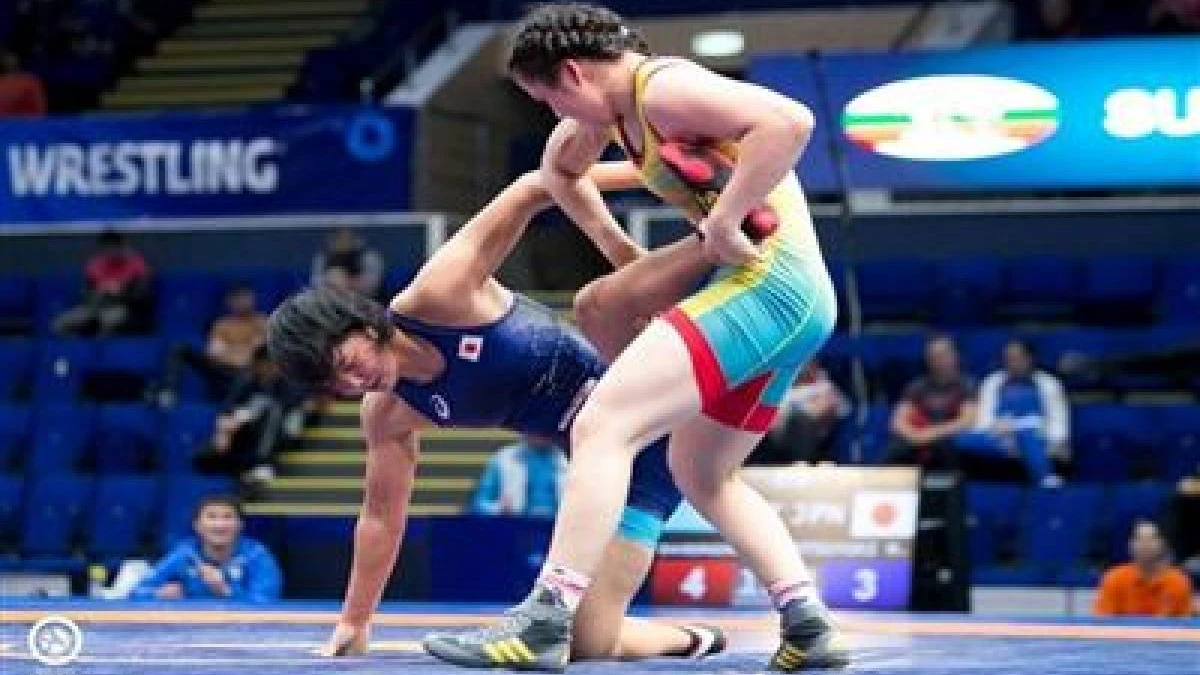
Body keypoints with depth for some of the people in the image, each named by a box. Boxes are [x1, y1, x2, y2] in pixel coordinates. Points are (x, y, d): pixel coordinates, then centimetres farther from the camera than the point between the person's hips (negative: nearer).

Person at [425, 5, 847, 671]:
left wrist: (724, 222, -23)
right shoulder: (614, 105, 17)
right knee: (700, 474, 22)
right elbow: (558, 169, 38)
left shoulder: (664, 87, -13)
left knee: (602, 426, -16)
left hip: (769, 282, -11)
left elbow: (789, 119, -28)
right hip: (795, 300, 11)